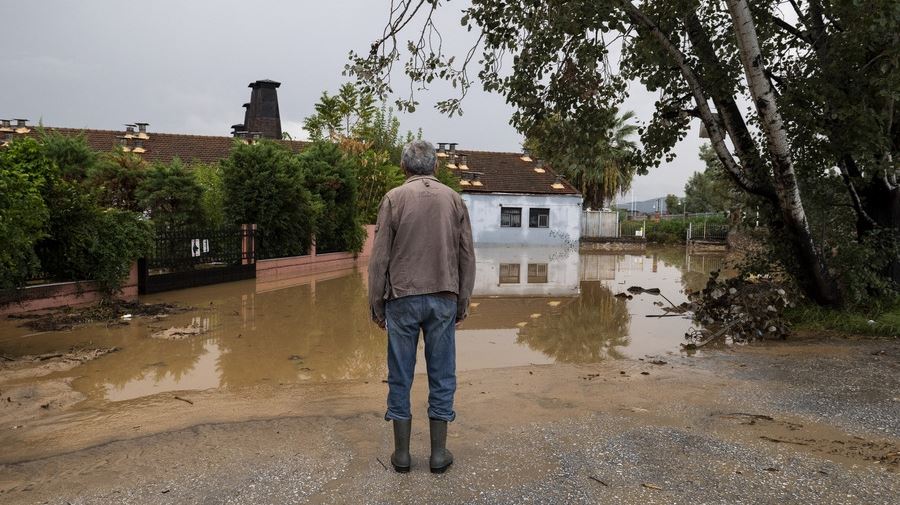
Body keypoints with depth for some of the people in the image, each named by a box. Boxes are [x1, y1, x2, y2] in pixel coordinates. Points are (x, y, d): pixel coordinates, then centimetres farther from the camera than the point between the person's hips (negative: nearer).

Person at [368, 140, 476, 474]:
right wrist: (462, 303, 13)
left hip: (402, 299, -1)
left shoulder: (394, 198, -1)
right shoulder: (454, 199, 5)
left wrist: (376, 305, 5)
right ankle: (439, 453, 17)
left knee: (400, 377, 9)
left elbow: (379, 258, -3)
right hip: (443, 299, 2)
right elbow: (467, 257, 6)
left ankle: (401, 453, 17)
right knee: (442, 377, 9)